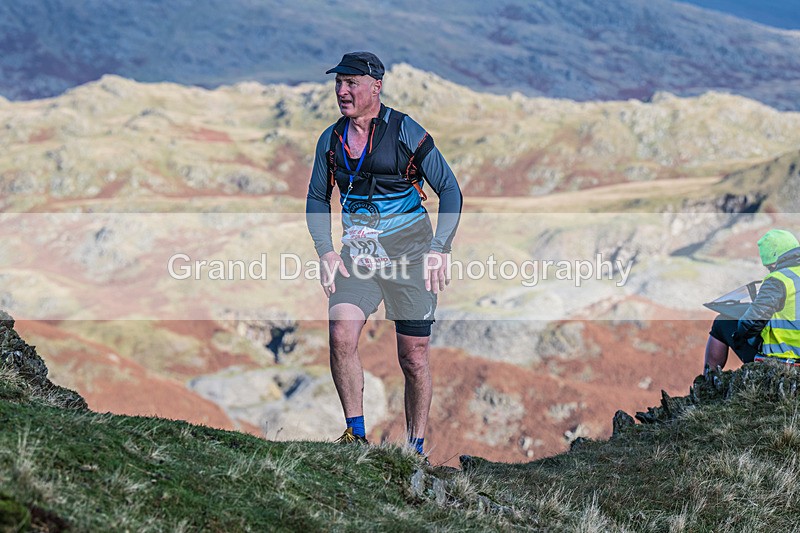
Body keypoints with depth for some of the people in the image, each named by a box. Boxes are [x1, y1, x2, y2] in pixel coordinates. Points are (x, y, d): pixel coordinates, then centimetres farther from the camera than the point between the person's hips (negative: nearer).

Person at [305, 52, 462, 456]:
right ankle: (356, 434, -7)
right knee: (340, 337, -19)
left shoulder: (405, 132, -8)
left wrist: (439, 249, -12)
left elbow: (449, 189, -3)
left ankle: (416, 448, 16)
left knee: (413, 357, 2)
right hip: (358, 256, 3)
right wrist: (325, 251, 4)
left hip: (409, 254, -3)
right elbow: (317, 198, 18)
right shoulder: (331, 140, 5)